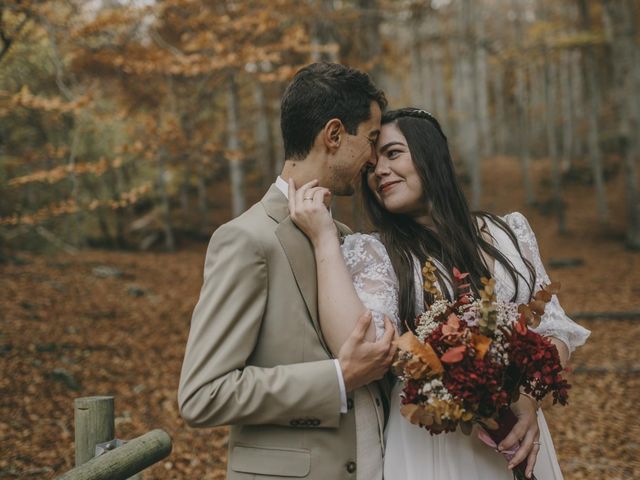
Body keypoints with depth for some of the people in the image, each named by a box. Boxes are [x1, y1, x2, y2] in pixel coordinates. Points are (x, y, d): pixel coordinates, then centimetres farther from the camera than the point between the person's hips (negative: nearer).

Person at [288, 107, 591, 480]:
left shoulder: (510, 231, 3)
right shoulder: (371, 253, -7)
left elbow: (553, 328, 4)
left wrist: (531, 399, -14)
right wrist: (324, 238, -22)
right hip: (430, 444, -3)